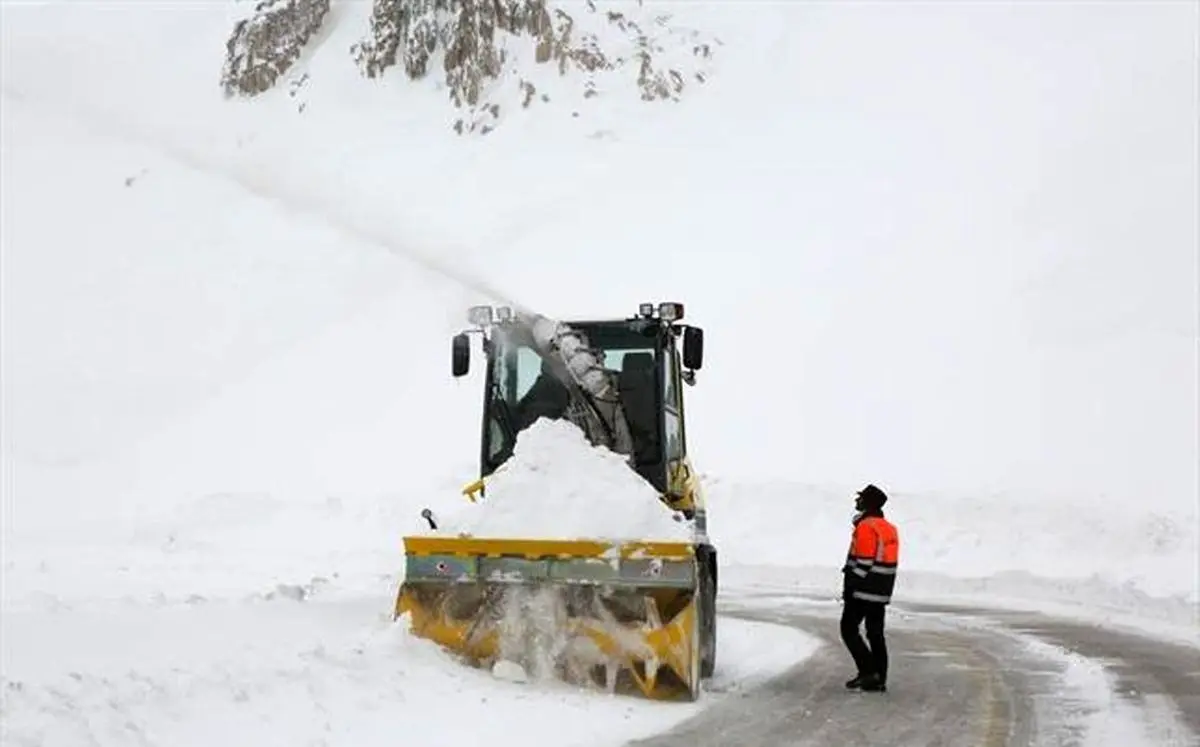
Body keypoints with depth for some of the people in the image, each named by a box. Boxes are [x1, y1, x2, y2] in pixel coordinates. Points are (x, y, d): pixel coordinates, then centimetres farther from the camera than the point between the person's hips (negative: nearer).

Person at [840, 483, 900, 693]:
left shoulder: (865, 527, -15)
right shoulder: (890, 528, 14)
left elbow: (863, 562, -19)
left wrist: (850, 586, -13)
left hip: (863, 590, -9)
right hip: (881, 592, 9)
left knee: (849, 629, 0)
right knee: (875, 634, 11)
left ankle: (868, 671, -7)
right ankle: (879, 679, 11)